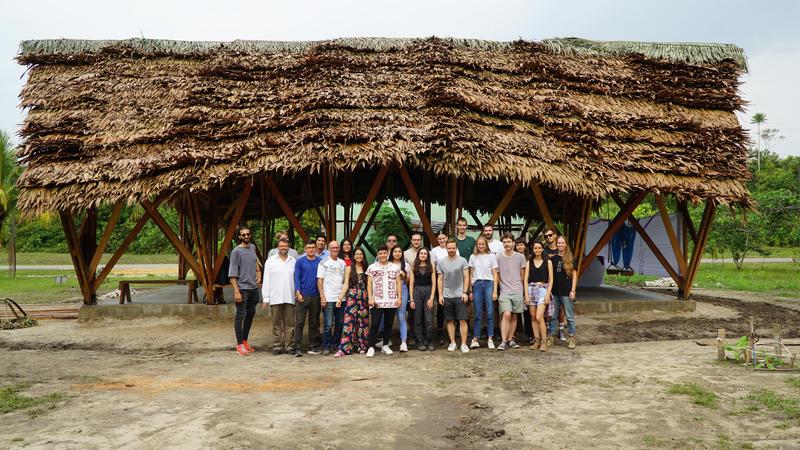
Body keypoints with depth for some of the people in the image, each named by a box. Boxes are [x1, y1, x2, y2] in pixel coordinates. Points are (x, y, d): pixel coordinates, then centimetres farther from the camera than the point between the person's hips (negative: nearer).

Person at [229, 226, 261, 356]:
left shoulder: (253, 247, 9)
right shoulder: (236, 251, -9)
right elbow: (232, 274, -12)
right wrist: (236, 291, -18)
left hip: (254, 288, 7)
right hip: (242, 288, -7)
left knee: (251, 314, 13)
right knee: (240, 316, -3)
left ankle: (245, 341, 24)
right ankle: (240, 344, 3)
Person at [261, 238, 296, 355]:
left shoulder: (293, 261, 9)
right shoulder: (270, 261, 6)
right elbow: (266, 280, 3)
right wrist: (265, 298, -2)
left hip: (290, 297, 1)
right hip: (275, 298, -1)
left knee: (290, 323, 2)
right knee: (276, 323, 3)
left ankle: (289, 345, 8)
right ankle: (277, 346, 9)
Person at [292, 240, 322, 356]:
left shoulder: (320, 262, 6)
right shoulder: (300, 262, 2)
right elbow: (297, 278, -1)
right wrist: (298, 292, -11)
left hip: (315, 296, 2)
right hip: (303, 295, -2)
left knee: (314, 322, 9)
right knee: (299, 322, -4)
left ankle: (313, 346, 17)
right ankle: (297, 348, -2)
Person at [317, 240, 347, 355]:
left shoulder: (342, 263, 13)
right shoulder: (323, 263, 0)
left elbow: (345, 280, 15)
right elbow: (320, 281, -3)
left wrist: (343, 296, 6)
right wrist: (322, 297, -10)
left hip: (341, 298, 4)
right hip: (328, 298, -4)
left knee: (340, 323, 8)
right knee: (328, 324, -4)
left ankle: (336, 343, 20)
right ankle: (326, 347, 5)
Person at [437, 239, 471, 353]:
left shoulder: (462, 261, 1)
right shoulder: (441, 262, 6)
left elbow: (466, 277, 1)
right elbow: (440, 279, 8)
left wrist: (465, 292, -8)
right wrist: (440, 295, 3)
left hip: (460, 295, -2)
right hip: (447, 296, 2)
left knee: (463, 320, -4)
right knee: (450, 320, 7)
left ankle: (464, 344, 0)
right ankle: (452, 343, 15)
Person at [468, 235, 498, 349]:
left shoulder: (491, 256, 5)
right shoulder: (473, 257, 10)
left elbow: (495, 275, 3)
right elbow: (471, 274, 11)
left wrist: (495, 291, -4)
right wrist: (470, 290, 6)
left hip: (488, 284, -1)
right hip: (477, 284, 1)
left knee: (490, 313, -3)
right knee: (478, 314, 2)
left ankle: (490, 339, 4)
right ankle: (475, 339, 4)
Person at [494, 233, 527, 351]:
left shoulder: (520, 257, 5)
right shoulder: (498, 257, 1)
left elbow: (523, 276, 12)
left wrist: (526, 291, 12)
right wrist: (495, 291, 5)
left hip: (518, 292, 2)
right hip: (504, 291, -2)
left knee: (514, 316, 6)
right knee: (506, 314, -17)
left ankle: (510, 340, 16)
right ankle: (503, 341, -15)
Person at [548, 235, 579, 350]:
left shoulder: (571, 259, 1)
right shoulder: (553, 259, 8)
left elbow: (574, 275, 0)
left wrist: (573, 290, -7)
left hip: (566, 292, -3)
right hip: (554, 292, 3)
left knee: (569, 316, 3)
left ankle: (571, 338, 11)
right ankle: (551, 337, 14)